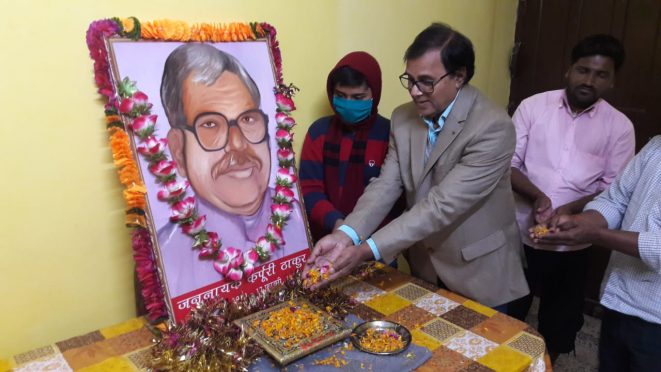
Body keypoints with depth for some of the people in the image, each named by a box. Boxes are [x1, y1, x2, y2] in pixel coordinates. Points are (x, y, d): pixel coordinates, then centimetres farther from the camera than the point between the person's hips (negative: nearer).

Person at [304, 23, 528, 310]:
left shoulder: (493, 127, -24)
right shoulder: (403, 118, -4)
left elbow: (443, 205, -30)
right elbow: (386, 185, -9)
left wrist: (367, 250, -33)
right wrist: (345, 235, -26)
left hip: (480, 274, -5)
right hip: (424, 267, 5)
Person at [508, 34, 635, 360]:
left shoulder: (619, 126, -2)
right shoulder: (533, 106, -4)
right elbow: (507, 163, -6)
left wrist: (572, 209, -21)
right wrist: (536, 196, -22)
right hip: (520, 234, 0)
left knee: (559, 321, 18)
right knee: (506, 315, 16)